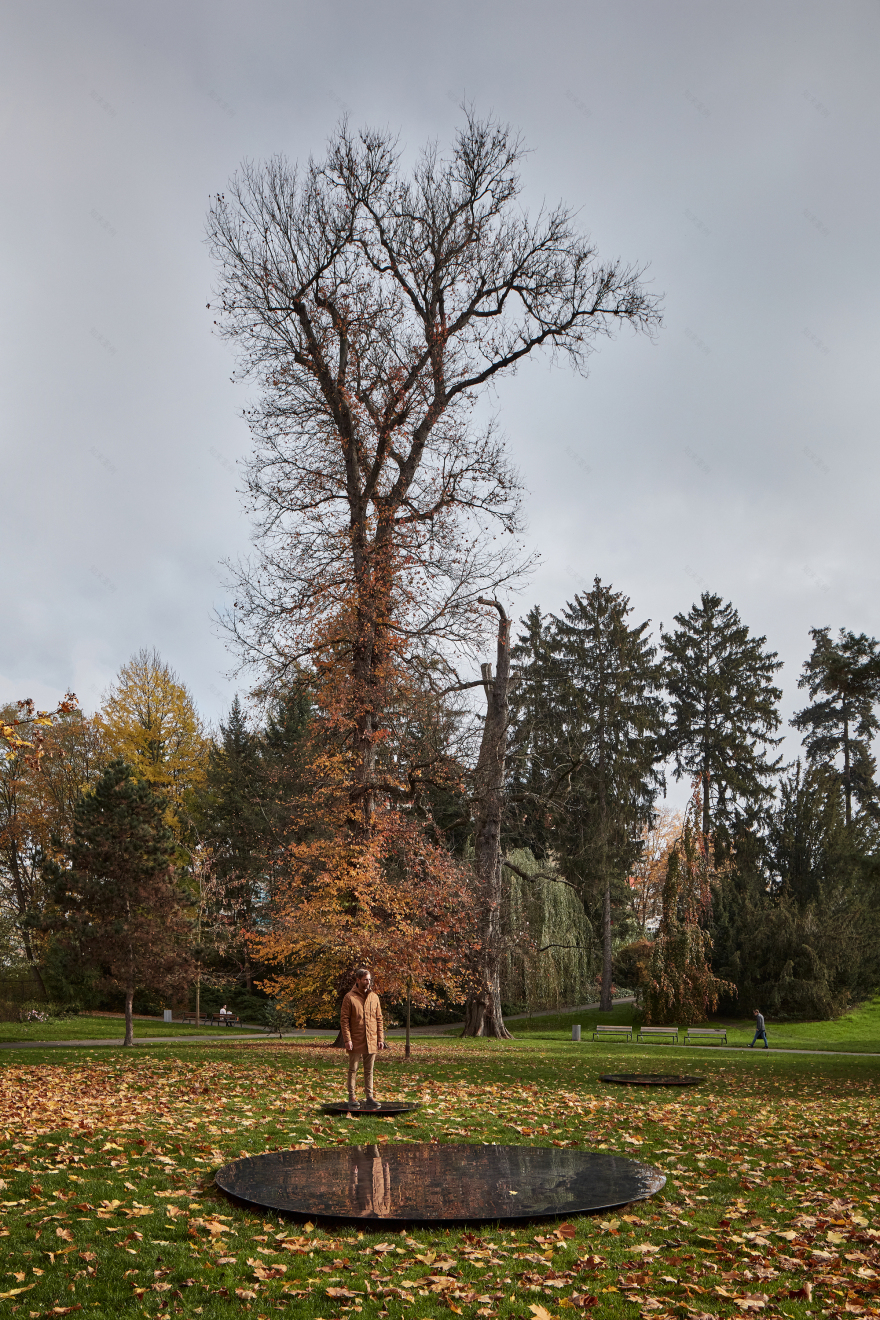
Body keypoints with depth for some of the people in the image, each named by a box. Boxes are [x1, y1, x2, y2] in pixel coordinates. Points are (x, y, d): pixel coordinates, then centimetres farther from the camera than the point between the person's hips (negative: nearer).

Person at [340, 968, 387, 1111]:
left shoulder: (374, 997, 8)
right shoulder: (350, 997, -5)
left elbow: (379, 1019, 12)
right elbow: (344, 1020, -6)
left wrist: (380, 1038, 5)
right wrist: (347, 1039, -13)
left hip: (371, 1041, 4)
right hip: (355, 1042, -4)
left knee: (369, 1070, 10)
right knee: (353, 1070, 5)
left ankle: (370, 1097, 16)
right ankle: (352, 1097, 13)